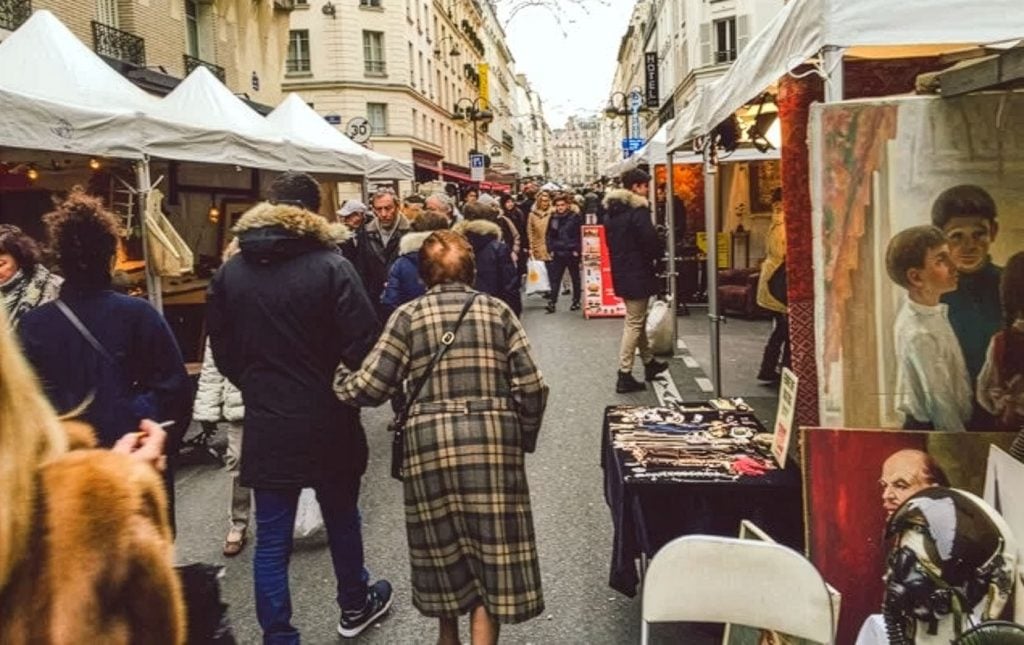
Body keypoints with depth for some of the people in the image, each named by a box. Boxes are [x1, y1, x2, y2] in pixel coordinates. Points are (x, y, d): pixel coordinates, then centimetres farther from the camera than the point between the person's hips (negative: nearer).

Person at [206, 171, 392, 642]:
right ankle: (354, 606, 40)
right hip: (326, 423, -2)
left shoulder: (229, 273, -1)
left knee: (271, 539, 9)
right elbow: (362, 346, -17)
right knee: (341, 518, 19)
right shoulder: (330, 267, -15)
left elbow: (222, 351, 6)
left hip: (265, 426, 2)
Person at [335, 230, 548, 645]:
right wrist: (524, 439, 14)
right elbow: (531, 387, 1)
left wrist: (334, 384, 16)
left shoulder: (408, 316, 4)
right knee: (491, 546, 8)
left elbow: (371, 386, -3)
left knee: (443, 544, 17)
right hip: (493, 440, 0)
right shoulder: (498, 311, 7)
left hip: (430, 441, 1)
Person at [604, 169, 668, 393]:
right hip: (637, 273, -9)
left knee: (638, 319, 21)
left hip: (621, 271, 9)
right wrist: (656, 257, 0)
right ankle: (624, 375, -3)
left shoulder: (611, 210, 9)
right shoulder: (637, 210, -18)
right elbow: (650, 240, -20)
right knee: (634, 323, -4)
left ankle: (649, 362, 34)